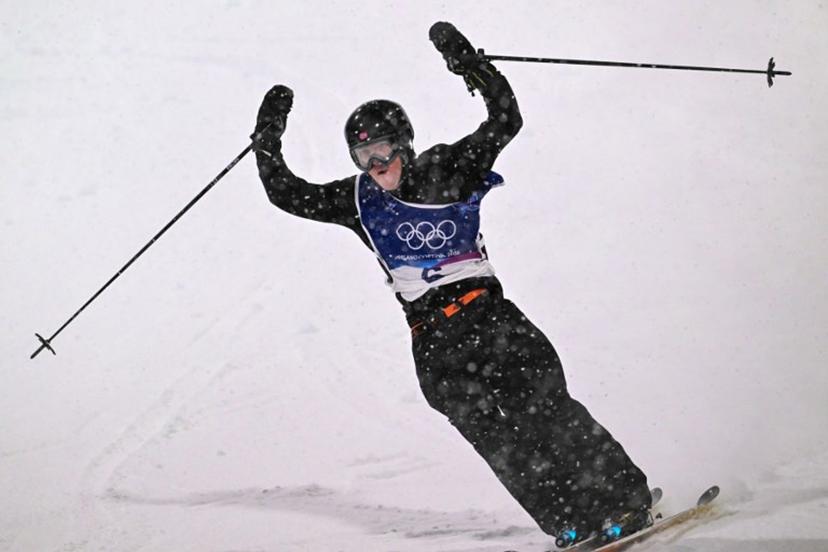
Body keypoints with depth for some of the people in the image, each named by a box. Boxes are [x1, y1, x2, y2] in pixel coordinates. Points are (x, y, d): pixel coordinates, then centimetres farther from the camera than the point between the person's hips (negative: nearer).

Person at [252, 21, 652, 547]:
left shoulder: (450, 169, 4)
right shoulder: (360, 199, 10)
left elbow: (506, 119, -3)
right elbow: (287, 194, 14)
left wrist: (467, 62, -12)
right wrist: (269, 139, 7)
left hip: (488, 311, -1)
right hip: (433, 339, 1)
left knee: (543, 408, -16)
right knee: (489, 430, -16)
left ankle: (626, 499, -9)